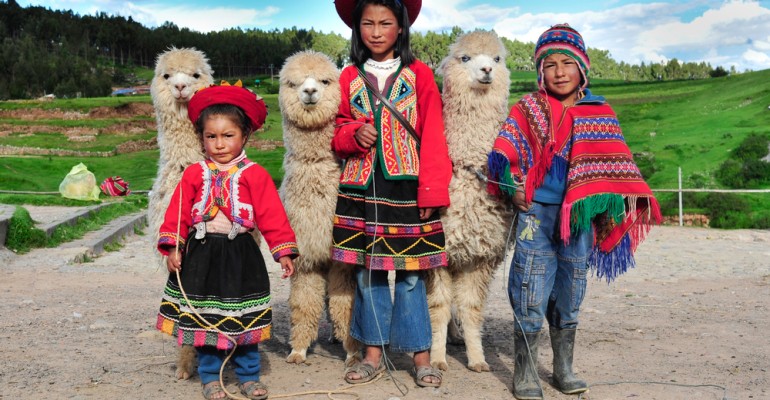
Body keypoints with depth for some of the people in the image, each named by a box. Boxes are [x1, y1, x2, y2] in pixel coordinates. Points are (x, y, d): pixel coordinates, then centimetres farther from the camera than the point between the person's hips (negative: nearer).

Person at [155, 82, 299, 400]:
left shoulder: (254, 174, -3)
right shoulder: (194, 174, 3)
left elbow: (273, 216, -4)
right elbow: (178, 213, 2)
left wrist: (284, 251, -7)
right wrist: (173, 247, -5)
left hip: (240, 255, -1)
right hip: (202, 254, 1)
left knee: (244, 320, 8)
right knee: (204, 320, 8)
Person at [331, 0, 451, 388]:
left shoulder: (419, 74, 1)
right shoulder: (350, 77, 8)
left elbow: (432, 136, -3)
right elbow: (338, 130, 14)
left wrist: (431, 191, -9)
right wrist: (354, 134, -9)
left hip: (405, 186, -2)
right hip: (360, 186, 3)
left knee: (410, 273, 1)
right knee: (367, 270, 8)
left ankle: (421, 354, 13)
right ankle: (373, 352, 20)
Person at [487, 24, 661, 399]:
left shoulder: (601, 115, 7)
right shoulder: (528, 109, 2)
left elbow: (614, 166, 8)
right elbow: (505, 153, 0)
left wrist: (615, 208, 0)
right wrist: (512, 187, -12)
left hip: (579, 216, 3)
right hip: (536, 213, -2)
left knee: (570, 295, 12)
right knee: (530, 294, -1)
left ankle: (563, 368, 25)